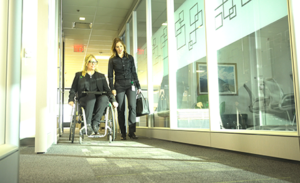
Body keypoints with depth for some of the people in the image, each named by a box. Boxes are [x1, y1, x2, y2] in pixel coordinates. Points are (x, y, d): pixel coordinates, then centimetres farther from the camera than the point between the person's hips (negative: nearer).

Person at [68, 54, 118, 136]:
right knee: (91, 97, -38)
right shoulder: (79, 75, 20)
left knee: (104, 98, -35)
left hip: (98, 101, 2)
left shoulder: (101, 76, 23)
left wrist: (113, 100, -1)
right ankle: (88, 124, -34)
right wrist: (71, 100, -3)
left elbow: (107, 90, 15)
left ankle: (95, 122, -30)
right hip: (84, 100, -1)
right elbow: (73, 90, 16)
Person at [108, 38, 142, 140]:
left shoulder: (130, 58, 11)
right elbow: (110, 75, 6)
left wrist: (138, 86, 9)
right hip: (119, 86, 0)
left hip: (131, 84, 1)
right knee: (120, 109, 0)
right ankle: (123, 134, 8)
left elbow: (134, 72, 13)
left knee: (132, 106, -14)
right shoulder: (112, 60, 8)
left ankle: (132, 132, -9)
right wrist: (112, 88, -4)